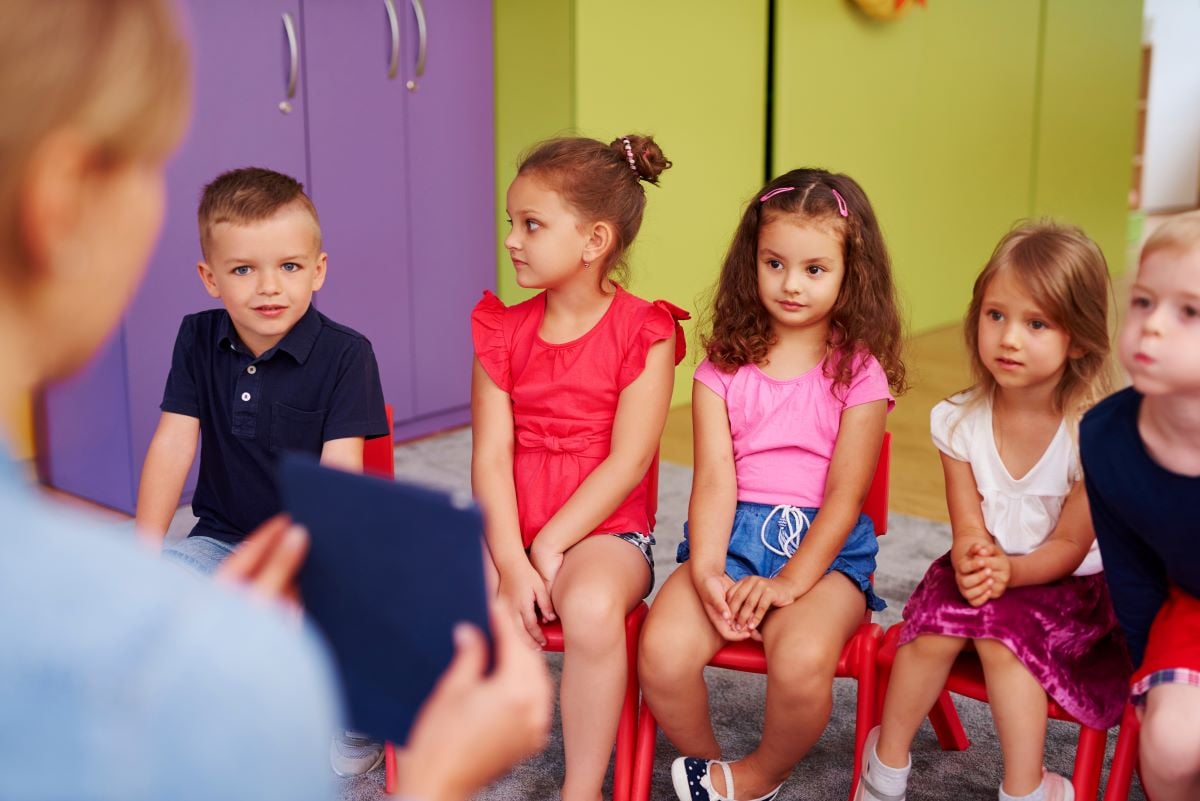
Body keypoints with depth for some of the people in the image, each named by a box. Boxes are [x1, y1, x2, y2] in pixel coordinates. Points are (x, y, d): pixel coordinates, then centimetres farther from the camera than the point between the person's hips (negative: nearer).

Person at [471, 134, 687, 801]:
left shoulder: (645, 333, -5)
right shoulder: (503, 332, 7)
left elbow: (628, 462, -11)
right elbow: (491, 457, -3)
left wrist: (549, 546, -15)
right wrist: (511, 563, -15)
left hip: (604, 529, -4)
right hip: (510, 531, 4)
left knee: (591, 606, -36)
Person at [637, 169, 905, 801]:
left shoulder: (859, 374, 1)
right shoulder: (723, 366, 7)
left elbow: (844, 497, -5)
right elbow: (715, 479, -2)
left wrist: (789, 582, -17)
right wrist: (706, 570, -18)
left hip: (824, 544, -2)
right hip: (731, 535, 2)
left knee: (801, 660, -32)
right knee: (662, 651, -26)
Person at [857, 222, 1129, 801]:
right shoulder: (958, 421, -7)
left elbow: (1071, 545, -13)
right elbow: (968, 528, -5)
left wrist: (1010, 571, -31)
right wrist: (972, 561, -29)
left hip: (1066, 584, -3)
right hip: (985, 574, 3)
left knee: (1002, 629, -29)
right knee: (937, 626, -24)